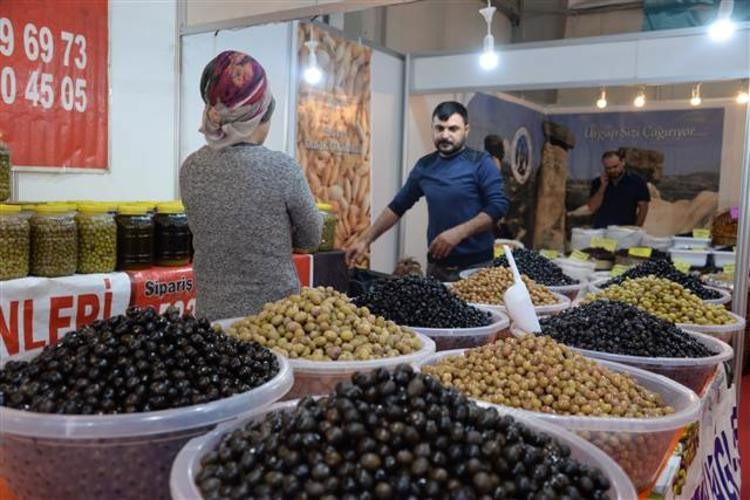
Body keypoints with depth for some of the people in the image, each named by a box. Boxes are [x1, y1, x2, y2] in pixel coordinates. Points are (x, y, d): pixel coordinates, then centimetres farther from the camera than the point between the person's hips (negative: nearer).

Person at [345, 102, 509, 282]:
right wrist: (365, 240, 8)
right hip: (437, 265, 4)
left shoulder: (480, 163, -6)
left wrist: (459, 233, -22)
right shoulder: (424, 166, 7)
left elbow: (498, 206, -13)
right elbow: (397, 206, 12)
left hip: (475, 266, -4)